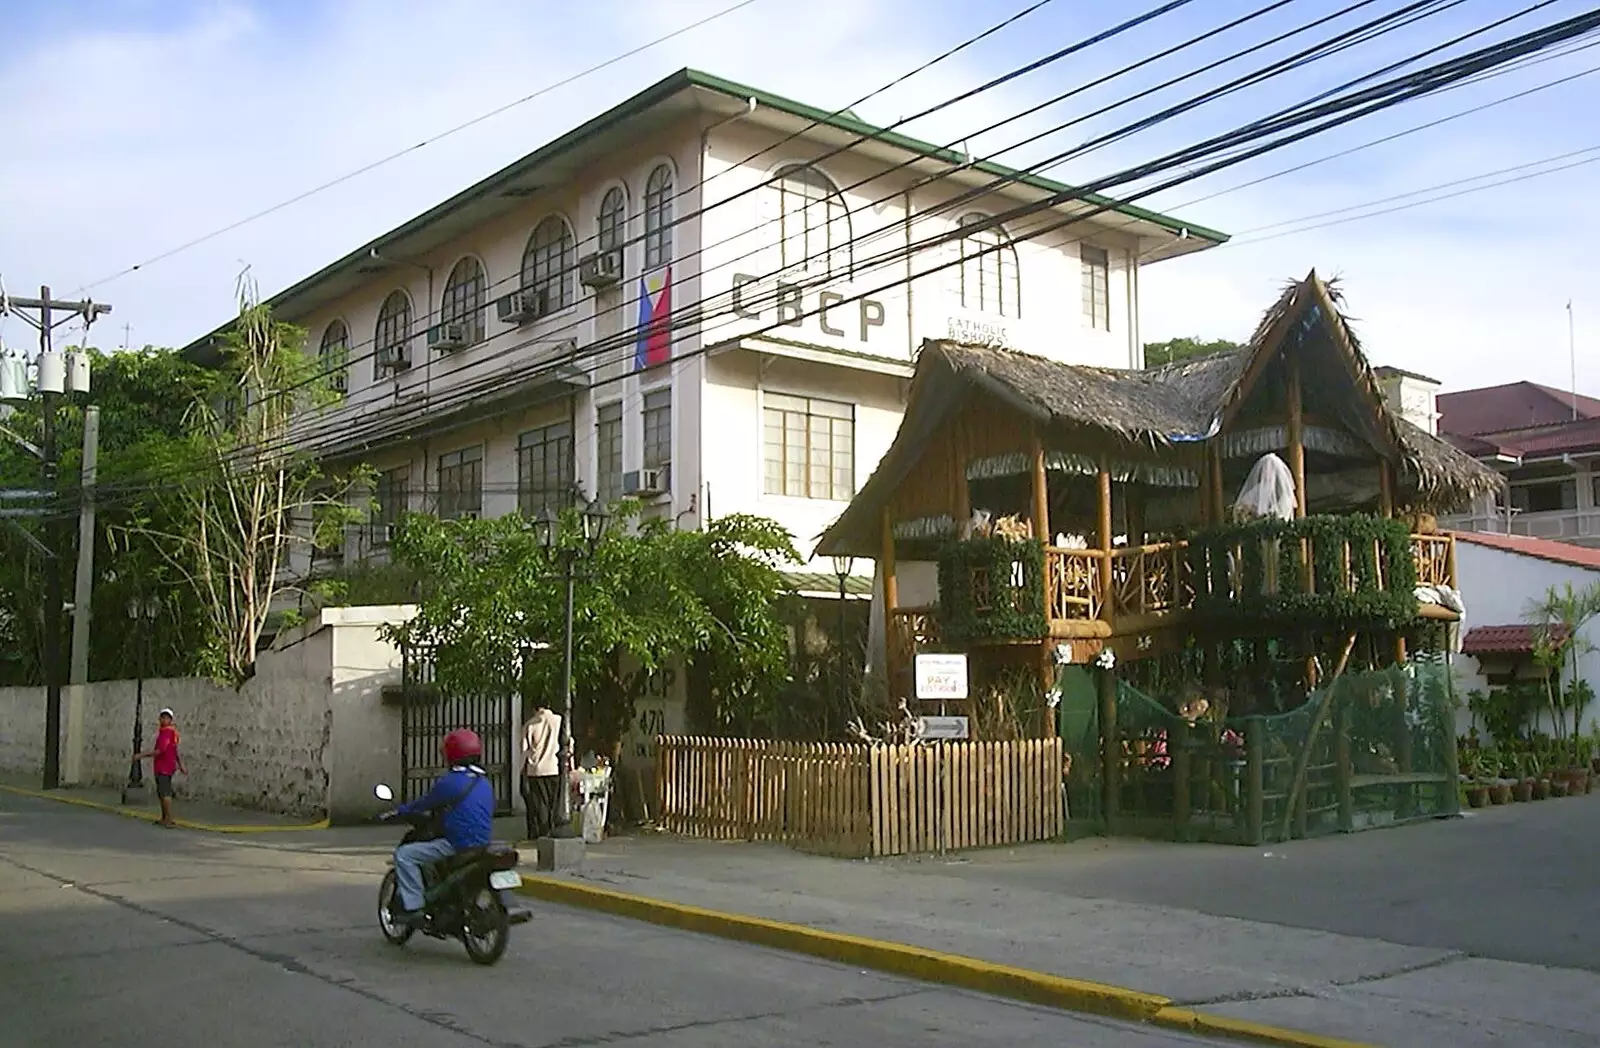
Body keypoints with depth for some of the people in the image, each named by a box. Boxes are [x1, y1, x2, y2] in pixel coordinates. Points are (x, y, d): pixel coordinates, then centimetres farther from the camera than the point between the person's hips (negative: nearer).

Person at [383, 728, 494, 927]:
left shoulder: (449, 782, -11)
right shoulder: (485, 783, 12)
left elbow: (425, 803, -1)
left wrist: (399, 811, 16)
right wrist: (434, 813, 36)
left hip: (456, 845, -8)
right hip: (482, 844, 8)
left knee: (404, 855, -3)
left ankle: (413, 908, -12)